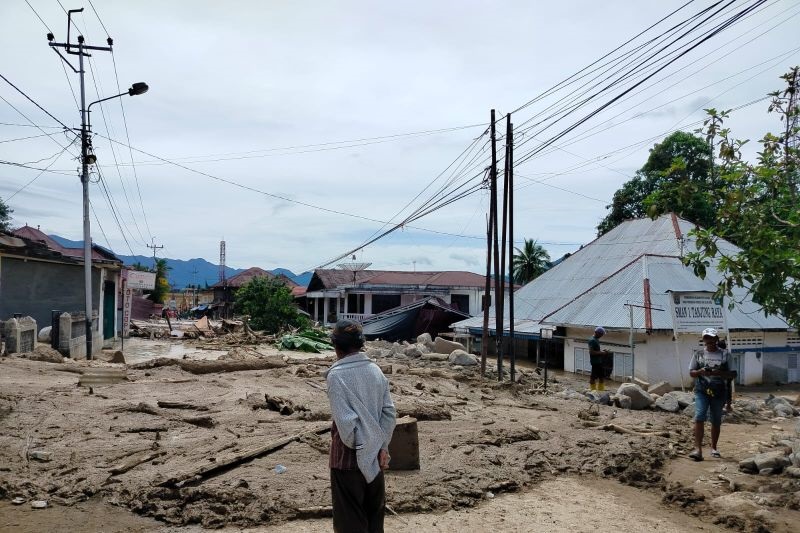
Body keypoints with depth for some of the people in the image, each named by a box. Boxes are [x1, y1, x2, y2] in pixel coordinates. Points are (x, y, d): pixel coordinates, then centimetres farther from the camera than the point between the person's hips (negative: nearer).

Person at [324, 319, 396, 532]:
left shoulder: (336, 374, -16)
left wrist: (356, 448, -7)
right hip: (374, 452, 5)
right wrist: (382, 447, 0)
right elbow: (389, 411, -1)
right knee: (374, 510, 19)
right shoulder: (375, 370, 1)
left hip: (349, 455, -5)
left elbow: (345, 420, -21)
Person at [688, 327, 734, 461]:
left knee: (716, 421, 10)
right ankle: (698, 449, -18)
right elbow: (691, 372, 8)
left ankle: (714, 448, 28)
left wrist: (719, 373, -17)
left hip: (719, 392, 0)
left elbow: (731, 375, 2)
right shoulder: (698, 353, 7)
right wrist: (700, 372, -14)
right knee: (699, 418, -15)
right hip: (701, 391, 0)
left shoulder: (725, 354, 4)